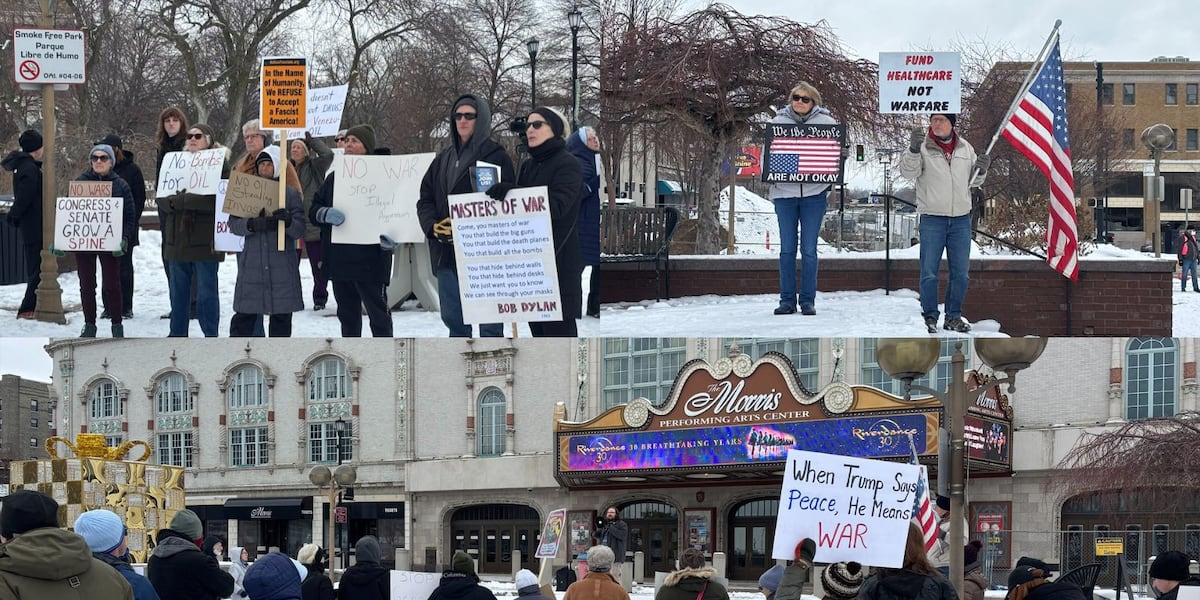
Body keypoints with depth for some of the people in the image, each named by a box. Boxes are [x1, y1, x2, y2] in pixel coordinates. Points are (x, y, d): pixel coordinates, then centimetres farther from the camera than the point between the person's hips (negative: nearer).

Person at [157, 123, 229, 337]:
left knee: (206, 293, -2)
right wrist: (180, 201, -16)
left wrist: (178, 200, -16)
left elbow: (214, 199, -16)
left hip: (205, 241, -5)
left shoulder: (219, 164, -2)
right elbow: (161, 199, 6)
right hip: (178, 239, 5)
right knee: (178, 293, 9)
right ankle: (177, 336, 17)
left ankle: (211, 337, 4)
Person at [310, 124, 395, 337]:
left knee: (378, 311, -3)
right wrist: (326, 214, -15)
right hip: (338, 258, 6)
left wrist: (388, 237, -23)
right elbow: (313, 210, 9)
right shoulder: (335, 178, 14)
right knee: (347, 314, 13)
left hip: (369, 261, -6)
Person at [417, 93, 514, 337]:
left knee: (489, 325, -5)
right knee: (454, 319, 12)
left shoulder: (496, 157, -3)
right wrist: (433, 226, -6)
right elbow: (425, 199, 16)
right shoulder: (444, 159, 17)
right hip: (446, 253, 7)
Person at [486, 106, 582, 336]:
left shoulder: (567, 164, -6)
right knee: (538, 330, 8)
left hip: (558, 262, -8)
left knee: (558, 331, -10)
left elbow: (556, 206, -20)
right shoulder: (528, 166, 17)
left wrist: (509, 191, -28)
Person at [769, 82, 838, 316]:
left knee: (809, 249, 1)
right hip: (784, 192, 1)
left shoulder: (826, 122, 3)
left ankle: (808, 301, 7)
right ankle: (787, 300, 9)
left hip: (814, 193, -1)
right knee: (787, 249, 4)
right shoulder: (778, 121, 6)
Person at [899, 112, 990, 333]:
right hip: (932, 219, -4)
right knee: (929, 273, -2)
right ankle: (929, 317, 7)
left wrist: (981, 169, -4)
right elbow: (908, 172, -17)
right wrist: (914, 149, -32)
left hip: (961, 219, 4)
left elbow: (973, 182, 17)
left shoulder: (965, 148, 9)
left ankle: (954, 317, 18)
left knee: (960, 273, 8)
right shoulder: (923, 146, -3)